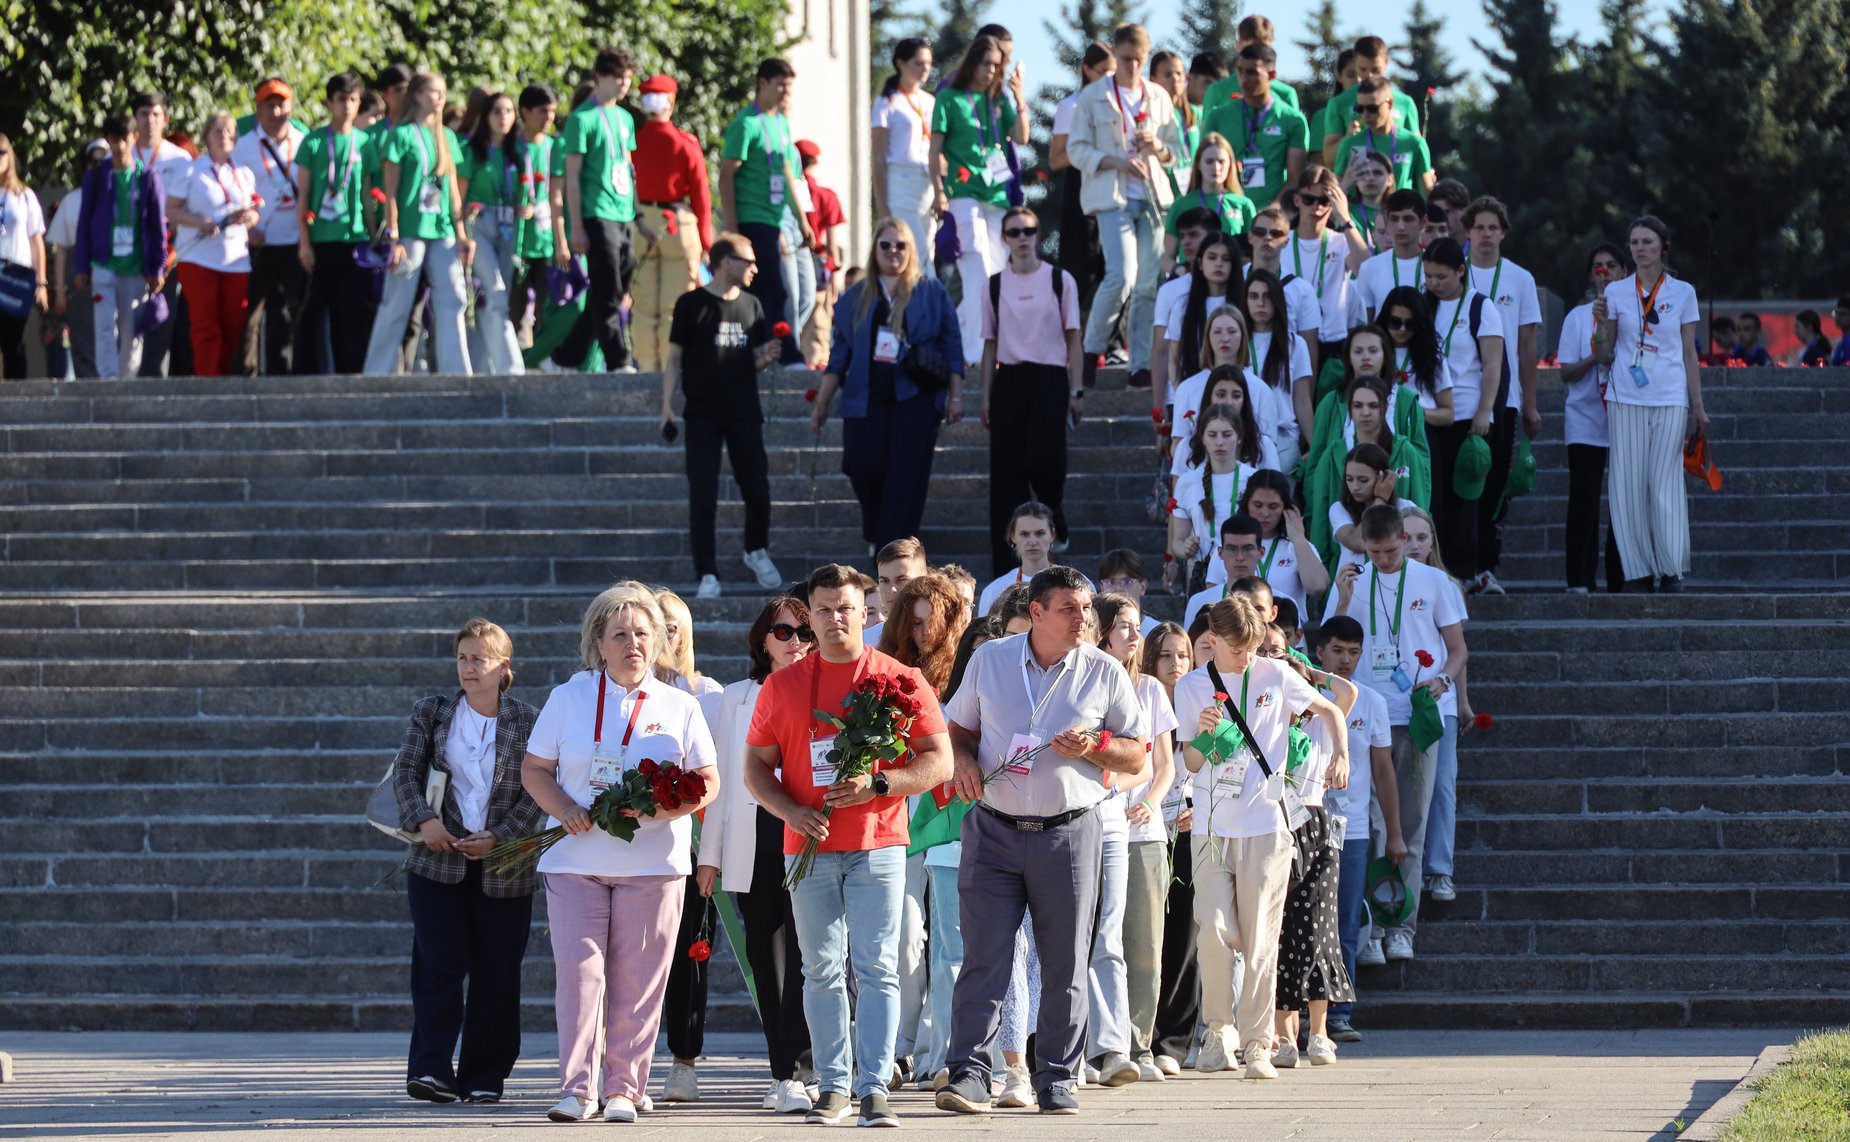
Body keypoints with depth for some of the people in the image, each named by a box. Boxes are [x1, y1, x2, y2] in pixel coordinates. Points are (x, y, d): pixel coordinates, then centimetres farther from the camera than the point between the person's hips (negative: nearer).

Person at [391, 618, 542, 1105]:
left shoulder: (528, 722, 3)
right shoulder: (431, 713, 8)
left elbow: (537, 790, 0)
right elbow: (405, 772, 5)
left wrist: (500, 836, -12)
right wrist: (423, 819, -13)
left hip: (503, 866, 0)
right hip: (437, 862, 0)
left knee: (496, 974, 3)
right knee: (439, 966, -8)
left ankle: (484, 1077, 10)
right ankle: (431, 1071, -12)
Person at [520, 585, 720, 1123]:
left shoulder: (679, 706, 9)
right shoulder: (568, 697, 10)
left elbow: (708, 783, 7)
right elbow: (534, 769, 10)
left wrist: (668, 806, -13)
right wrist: (564, 809, -9)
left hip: (653, 863, 0)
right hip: (576, 858, 0)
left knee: (638, 980, -1)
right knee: (578, 969, -9)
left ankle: (624, 1089, 5)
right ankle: (576, 1089, -8)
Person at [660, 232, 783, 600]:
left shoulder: (751, 306, 10)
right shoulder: (692, 304, -2)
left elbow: (753, 361, 15)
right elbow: (675, 358, 1)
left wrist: (766, 357, -8)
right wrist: (667, 405, -8)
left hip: (744, 413, 3)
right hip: (703, 415, -3)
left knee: (758, 493, 2)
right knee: (703, 500, -4)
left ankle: (757, 552, 28)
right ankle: (707, 575, -1)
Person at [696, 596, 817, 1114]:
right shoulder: (735, 700, 15)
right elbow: (722, 778, 14)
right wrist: (709, 854, 10)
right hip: (753, 845, 3)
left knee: (802, 953, -12)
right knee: (765, 956, 2)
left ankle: (789, 1075, -10)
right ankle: (784, 1073, 7)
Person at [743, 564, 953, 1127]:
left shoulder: (900, 680, 3)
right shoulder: (783, 686, 9)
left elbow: (939, 762, 2)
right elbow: (756, 765, 11)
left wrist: (877, 784, -14)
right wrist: (791, 810, -9)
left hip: (877, 848, -2)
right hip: (809, 849, 2)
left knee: (877, 969, -7)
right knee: (822, 971, 4)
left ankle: (873, 1088, -8)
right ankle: (833, 1087, 9)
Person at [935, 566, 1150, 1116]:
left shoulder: (1105, 673, 3)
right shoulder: (989, 660, 6)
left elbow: (1136, 758, 6)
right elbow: (960, 727, 18)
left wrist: (1094, 747, -13)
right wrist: (964, 760, -4)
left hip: (1068, 835, 0)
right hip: (993, 830, 0)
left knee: (1065, 967, 3)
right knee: (983, 958, -7)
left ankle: (1057, 1079, 11)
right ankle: (970, 1074, -8)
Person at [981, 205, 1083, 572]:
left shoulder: (1059, 280, 3)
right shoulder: (996, 285, 8)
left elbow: (1073, 339, 4)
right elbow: (990, 344, 11)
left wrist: (1076, 391, -1)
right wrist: (986, 397, 7)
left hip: (1049, 378, -2)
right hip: (1008, 380, 2)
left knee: (1044, 461, -15)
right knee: (1007, 471, -2)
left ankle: (1053, 522, 17)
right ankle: (1008, 562, 1)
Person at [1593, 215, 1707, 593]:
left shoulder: (1682, 293, 7)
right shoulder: (1616, 292, 8)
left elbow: (1689, 353, 9)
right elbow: (1605, 356, 10)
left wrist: (1698, 404, 5)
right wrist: (1601, 323, -8)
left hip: (1670, 401, -1)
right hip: (1626, 400, 1)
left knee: (1665, 484, -5)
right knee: (1628, 486, -3)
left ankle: (1671, 570, 1)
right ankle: (1638, 572, 2)